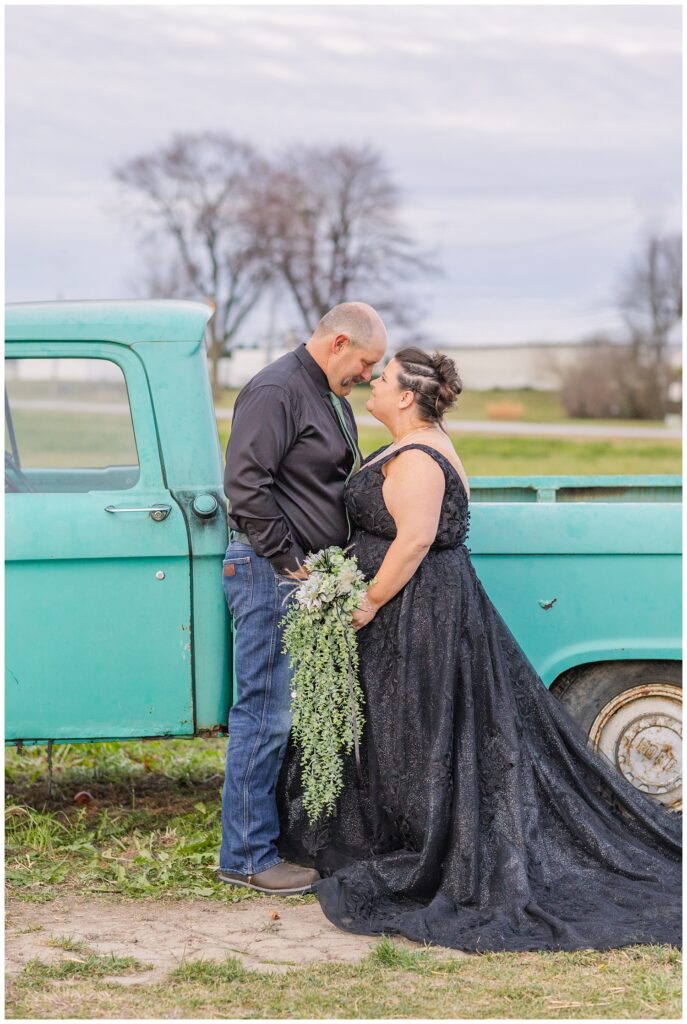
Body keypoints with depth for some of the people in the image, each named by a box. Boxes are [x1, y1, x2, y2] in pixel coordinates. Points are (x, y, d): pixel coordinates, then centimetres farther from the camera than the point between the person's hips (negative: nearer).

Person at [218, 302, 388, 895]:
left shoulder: (332, 397, 17)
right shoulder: (277, 391, -13)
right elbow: (246, 485, -21)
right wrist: (290, 562, -18)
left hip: (313, 572, 10)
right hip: (271, 573, -10)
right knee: (265, 714, -6)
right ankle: (247, 856, 1)